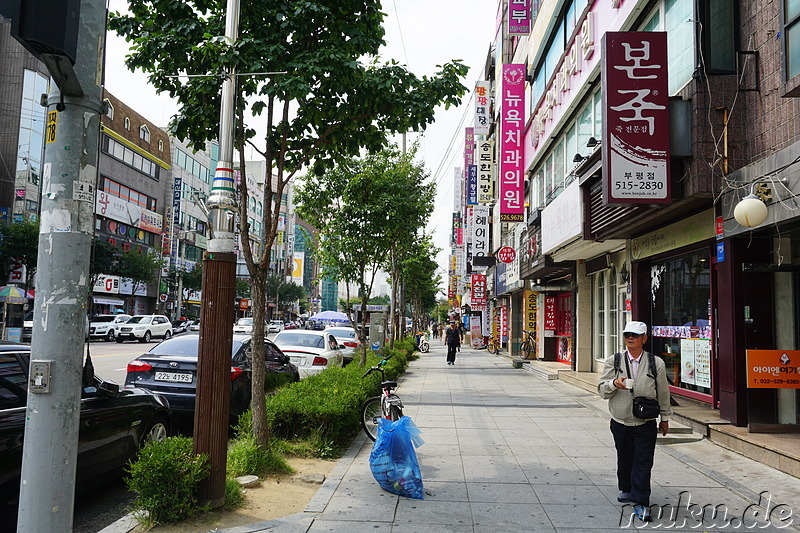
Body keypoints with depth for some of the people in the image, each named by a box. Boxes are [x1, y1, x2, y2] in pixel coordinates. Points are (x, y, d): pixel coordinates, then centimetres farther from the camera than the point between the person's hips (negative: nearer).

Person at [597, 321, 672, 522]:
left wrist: (665, 418, 13)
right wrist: (615, 384, -21)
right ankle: (626, 489, 37)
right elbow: (602, 389, 0)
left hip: (645, 424, -1)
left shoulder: (656, 363, 0)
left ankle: (641, 503, 3)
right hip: (620, 422, 2)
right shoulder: (613, 361, 1)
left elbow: (663, 393, 9)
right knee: (624, 459, 14)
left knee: (643, 462, -4)